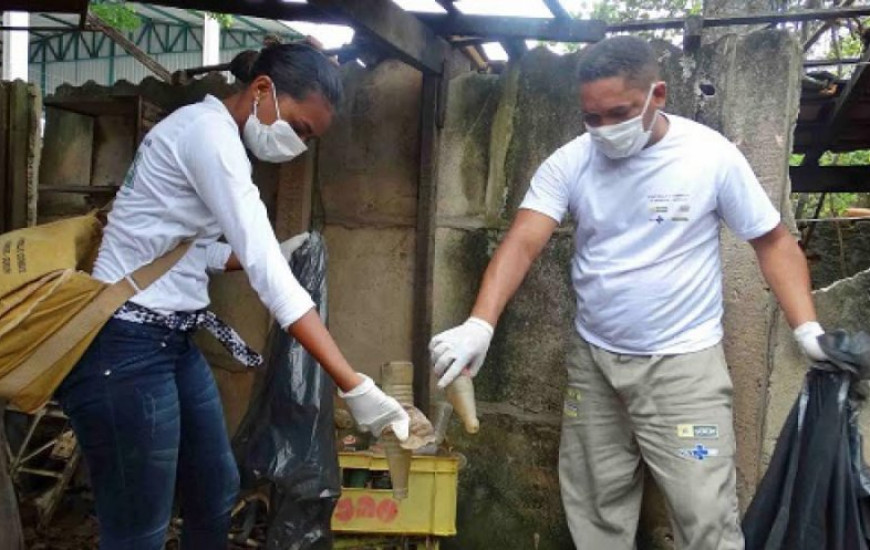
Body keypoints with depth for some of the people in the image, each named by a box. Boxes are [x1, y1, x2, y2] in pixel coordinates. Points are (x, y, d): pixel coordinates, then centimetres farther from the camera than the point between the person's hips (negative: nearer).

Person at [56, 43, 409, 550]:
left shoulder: (215, 136, 12)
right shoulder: (208, 129, -19)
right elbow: (267, 273, -27)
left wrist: (282, 254, 6)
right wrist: (355, 387, -29)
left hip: (173, 341, 10)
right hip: (123, 348, -10)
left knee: (218, 492, 19)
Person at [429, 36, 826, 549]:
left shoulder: (712, 155, -11)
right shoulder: (569, 162, -6)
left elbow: (773, 241, -1)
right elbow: (522, 243, -16)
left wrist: (807, 328, -12)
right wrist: (480, 324, -31)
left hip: (683, 363, -3)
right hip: (592, 358, 3)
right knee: (595, 505, 15)